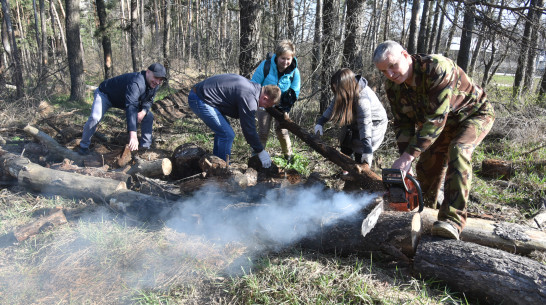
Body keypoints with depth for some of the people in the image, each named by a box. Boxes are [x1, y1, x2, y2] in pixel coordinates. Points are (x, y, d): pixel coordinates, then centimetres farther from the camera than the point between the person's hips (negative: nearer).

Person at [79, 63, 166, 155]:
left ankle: (145, 146, 8)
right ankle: (84, 145, -6)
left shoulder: (154, 85, -16)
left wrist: (143, 111, -26)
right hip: (105, 94, -7)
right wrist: (133, 134, -64)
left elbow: (149, 100, -1)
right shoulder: (136, 83, -44)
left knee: (149, 117, -2)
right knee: (95, 118, -29)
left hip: (123, 100, 8)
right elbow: (131, 108, -54)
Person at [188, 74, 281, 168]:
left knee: (222, 131, 19)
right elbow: (248, 129, -17)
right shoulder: (249, 97, -22)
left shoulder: (253, 86, 8)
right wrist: (260, 151, -8)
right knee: (227, 135, -11)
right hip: (199, 100, -11)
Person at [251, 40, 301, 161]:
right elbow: (254, 84, -9)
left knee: (282, 130, -3)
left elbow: (294, 92, -2)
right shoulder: (266, 65, -20)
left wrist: (286, 107, -11)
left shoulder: (294, 71, -14)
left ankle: (288, 156, 17)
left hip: (281, 105, 1)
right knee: (263, 132, -1)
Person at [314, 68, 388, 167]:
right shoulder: (346, 92, -17)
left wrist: (368, 150, -42)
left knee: (360, 154, -13)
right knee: (345, 149, 12)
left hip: (374, 123, -8)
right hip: (355, 121, 8)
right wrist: (320, 122, -12)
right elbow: (333, 106, -4)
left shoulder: (362, 98, -38)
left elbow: (365, 124, -40)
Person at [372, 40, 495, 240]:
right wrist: (405, 162, -20)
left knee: (458, 151, -31)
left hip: (475, 114, -6)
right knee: (427, 165, 3)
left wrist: (409, 156, -44)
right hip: (443, 122, 6)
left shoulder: (437, 68, -37)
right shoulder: (393, 86, -14)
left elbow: (436, 118, -41)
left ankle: (453, 220, -33)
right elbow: (403, 124, -10)